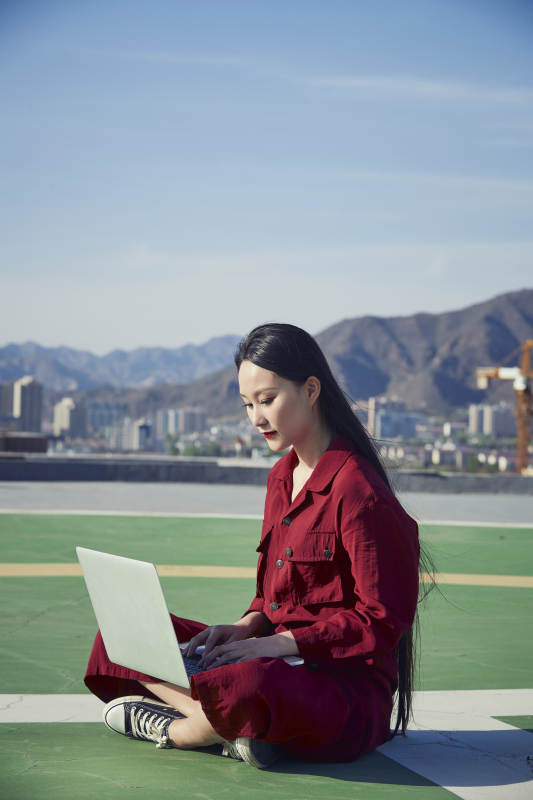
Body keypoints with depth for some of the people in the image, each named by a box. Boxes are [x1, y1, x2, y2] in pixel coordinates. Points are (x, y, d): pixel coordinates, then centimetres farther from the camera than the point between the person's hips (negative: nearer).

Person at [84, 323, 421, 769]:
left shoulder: (357, 490, -15)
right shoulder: (282, 477, 12)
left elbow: (381, 622, -15)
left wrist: (280, 642, -19)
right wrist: (246, 627, 0)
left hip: (347, 688, -8)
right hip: (280, 662, 9)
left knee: (245, 686, -41)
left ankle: (174, 730, -8)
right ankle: (234, 728, -16)